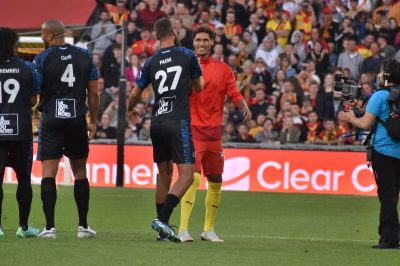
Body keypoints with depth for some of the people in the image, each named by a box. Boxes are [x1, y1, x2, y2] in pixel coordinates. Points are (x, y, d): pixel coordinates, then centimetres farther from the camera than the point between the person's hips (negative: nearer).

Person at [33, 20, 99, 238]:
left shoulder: (42, 59, -5)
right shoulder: (84, 56, 5)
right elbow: (93, 92, 7)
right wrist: (93, 121, 15)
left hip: (51, 120, -3)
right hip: (77, 120, 3)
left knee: (48, 174, -2)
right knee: (80, 173, 13)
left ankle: (50, 226, -8)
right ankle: (83, 226, 13)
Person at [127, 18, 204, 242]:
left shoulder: (151, 62, 8)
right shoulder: (187, 55, 0)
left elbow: (135, 94, 16)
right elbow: (199, 87, 13)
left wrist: (131, 110, 38)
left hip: (157, 123, 5)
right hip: (178, 122, -5)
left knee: (164, 175, 14)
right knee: (186, 175, -6)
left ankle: (163, 229, 15)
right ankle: (162, 219, -22)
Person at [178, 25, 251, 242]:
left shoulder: (223, 69, 10)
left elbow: (234, 94, 7)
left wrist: (244, 107, -12)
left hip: (214, 131, 5)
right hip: (192, 128, -5)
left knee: (215, 181, 9)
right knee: (193, 177, -19)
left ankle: (209, 230, 23)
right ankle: (183, 229, -19)